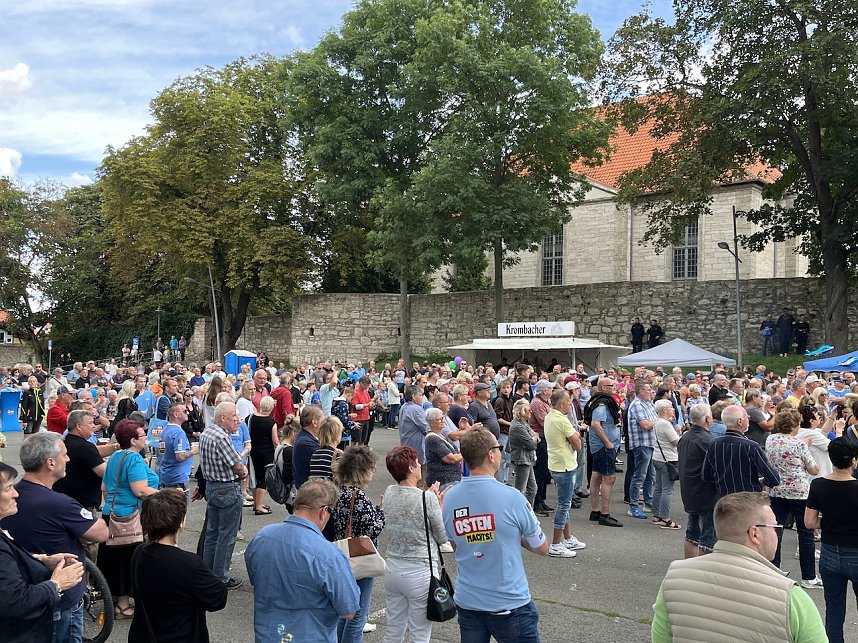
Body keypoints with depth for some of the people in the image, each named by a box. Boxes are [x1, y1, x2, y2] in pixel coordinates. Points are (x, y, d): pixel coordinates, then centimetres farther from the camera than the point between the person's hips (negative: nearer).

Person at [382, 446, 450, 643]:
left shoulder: (389, 493, -2)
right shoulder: (427, 499, -18)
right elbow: (442, 537, -7)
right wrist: (440, 506, 4)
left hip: (392, 569, 5)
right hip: (420, 574, -5)